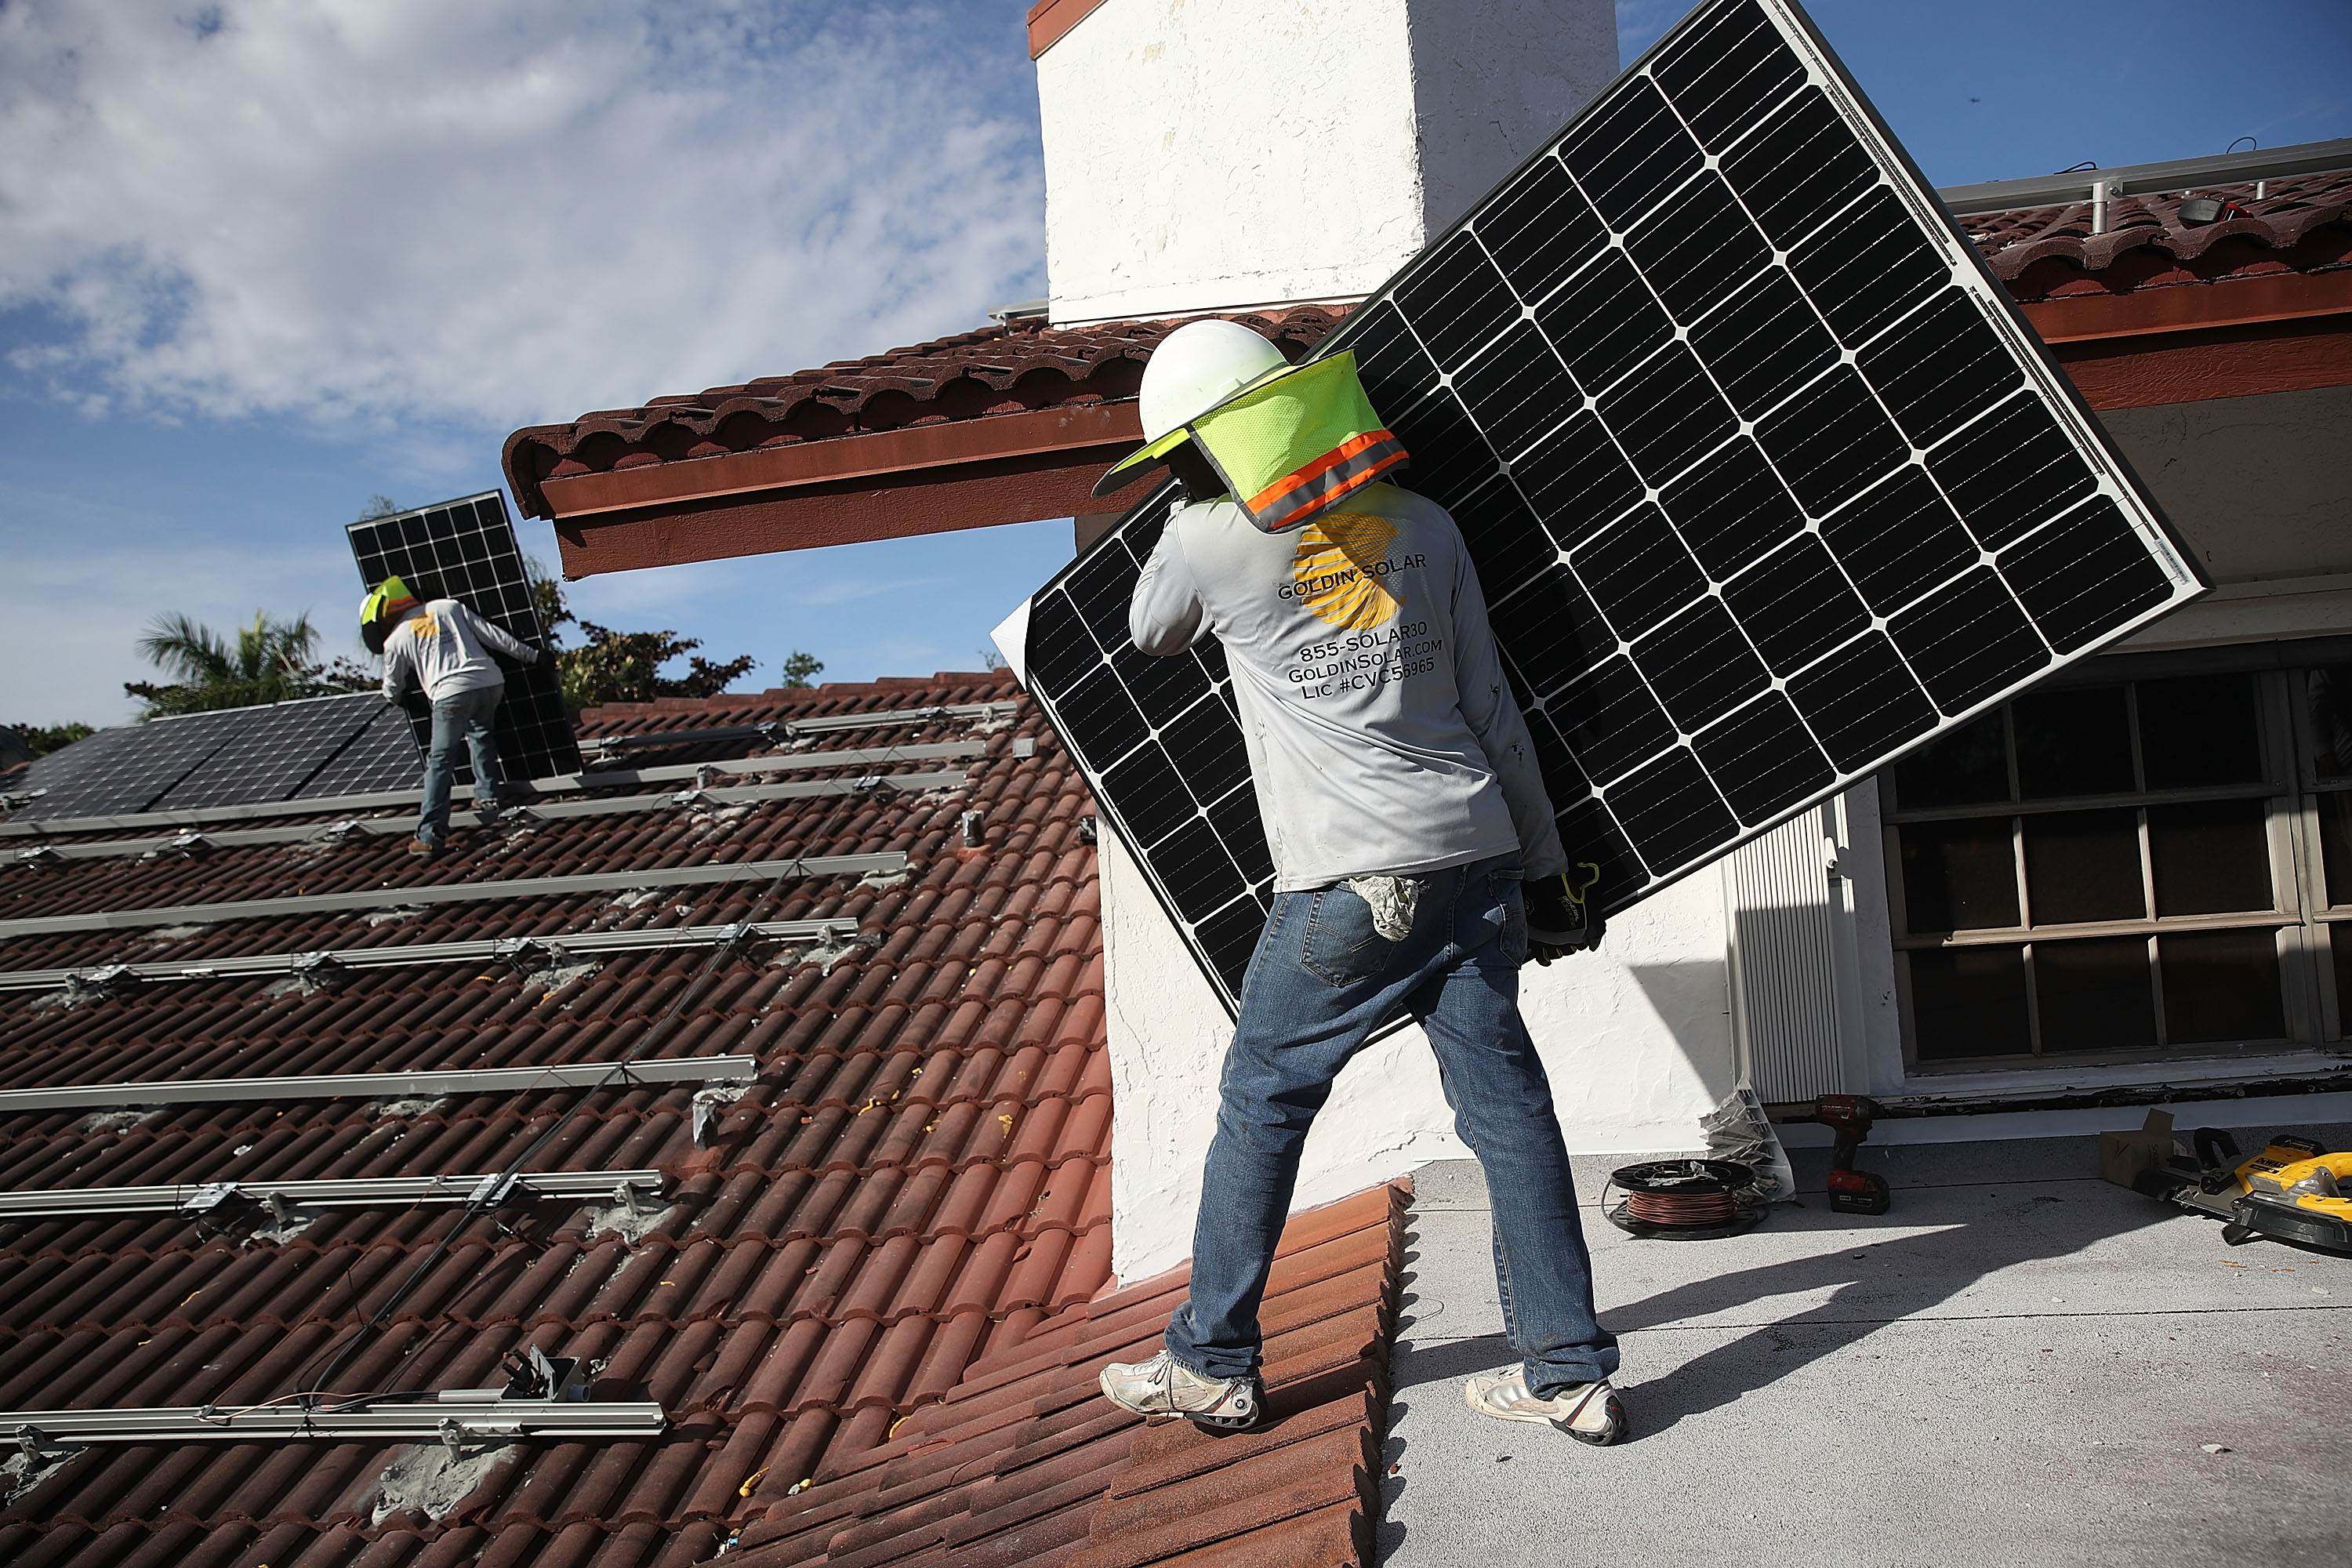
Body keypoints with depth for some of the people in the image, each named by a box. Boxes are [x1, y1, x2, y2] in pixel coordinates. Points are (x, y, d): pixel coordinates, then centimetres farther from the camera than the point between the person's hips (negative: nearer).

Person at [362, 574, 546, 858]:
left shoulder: (395, 640, 11)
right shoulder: (449, 607, 18)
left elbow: (392, 688, 25)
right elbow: (493, 635, 15)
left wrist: (393, 699, 48)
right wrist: (530, 655, 22)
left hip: (451, 693, -4)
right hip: (490, 682, 4)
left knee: (440, 761, 0)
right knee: (480, 733, 31)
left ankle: (430, 835, -4)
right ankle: (486, 796, 24)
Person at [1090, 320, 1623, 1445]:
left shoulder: (1210, 542, -3)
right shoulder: (1423, 525, 10)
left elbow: (1149, 631, 21)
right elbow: (1493, 712, 10)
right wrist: (1544, 869, 15)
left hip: (1351, 886, -5)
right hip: (1478, 852, 5)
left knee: (1262, 1102, 9)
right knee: (1506, 1104, 9)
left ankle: (1211, 1365, 21)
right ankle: (1570, 1372, 15)